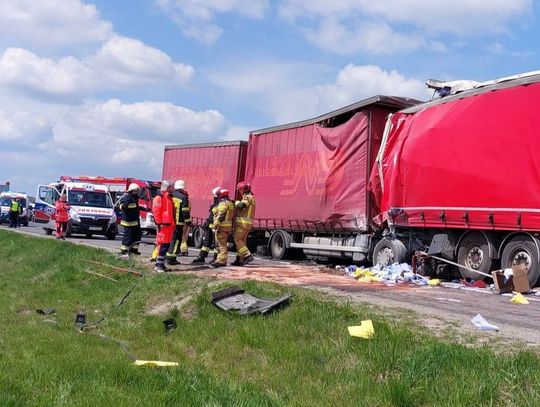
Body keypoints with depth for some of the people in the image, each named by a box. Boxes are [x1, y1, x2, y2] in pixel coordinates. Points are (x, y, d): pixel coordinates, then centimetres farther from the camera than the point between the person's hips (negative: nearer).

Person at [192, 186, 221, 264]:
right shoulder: (214, 203, 17)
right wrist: (206, 223, 22)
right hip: (210, 226, 10)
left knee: (216, 243, -3)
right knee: (206, 241, 11)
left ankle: (216, 259, 5)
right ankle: (201, 257, 16)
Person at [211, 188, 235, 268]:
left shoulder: (223, 203, -11)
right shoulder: (231, 203, 19)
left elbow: (220, 215, -21)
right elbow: (231, 216, 20)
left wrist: (216, 225, -22)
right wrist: (231, 228, 22)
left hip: (222, 226, -10)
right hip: (229, 226, 10)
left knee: (222, 244, -11)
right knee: (223, 244, 15)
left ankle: (221, 261, -14)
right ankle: (222, 260, 19)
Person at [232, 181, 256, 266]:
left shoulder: (248, 197, -11)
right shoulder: (251, 198, 20)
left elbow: (241, 205, -28)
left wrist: (236, 203, -9)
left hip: (243, 222, -10)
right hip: (248, 223, 10)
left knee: (237, 240, -8)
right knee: (242, 241, 11)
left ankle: (248, 256, -18)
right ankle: (239, 260, 13)